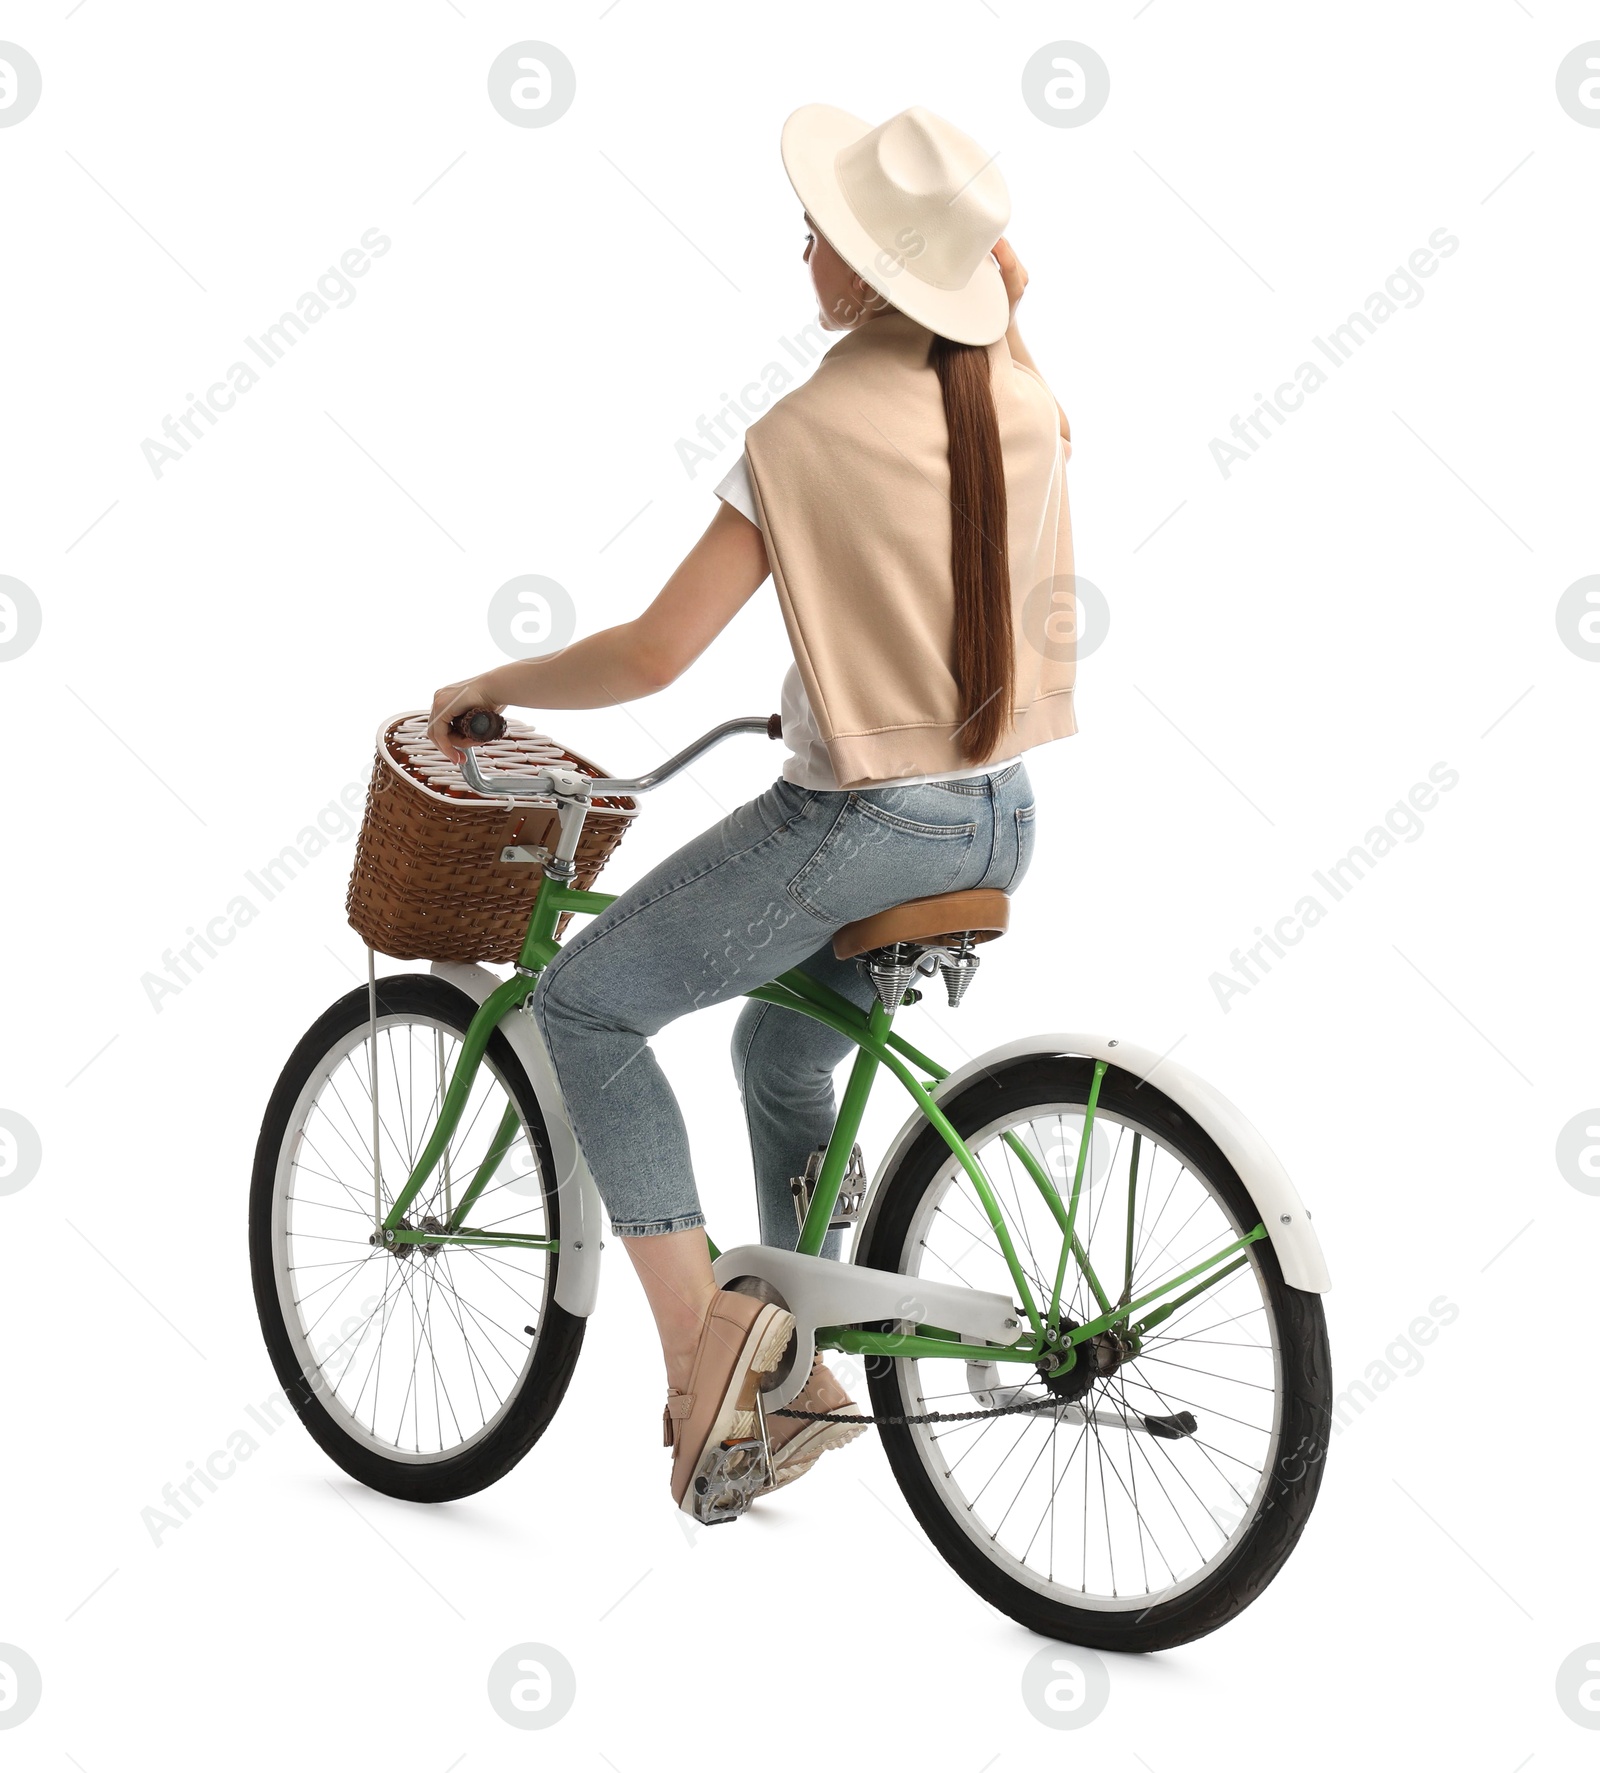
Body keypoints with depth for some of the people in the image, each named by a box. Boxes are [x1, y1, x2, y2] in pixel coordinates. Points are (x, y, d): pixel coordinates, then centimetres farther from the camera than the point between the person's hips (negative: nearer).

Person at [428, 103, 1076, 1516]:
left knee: (584, 1004, 9)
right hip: (1000, 823, 8)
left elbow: (655, 653, -17)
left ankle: (701, 1330, 1)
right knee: (781, 1051, 28)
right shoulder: (1025, 401, 1)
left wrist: (488, 687, -4)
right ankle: (798, 1369, 32)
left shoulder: (808, 433, -16)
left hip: (860, 823, -8)